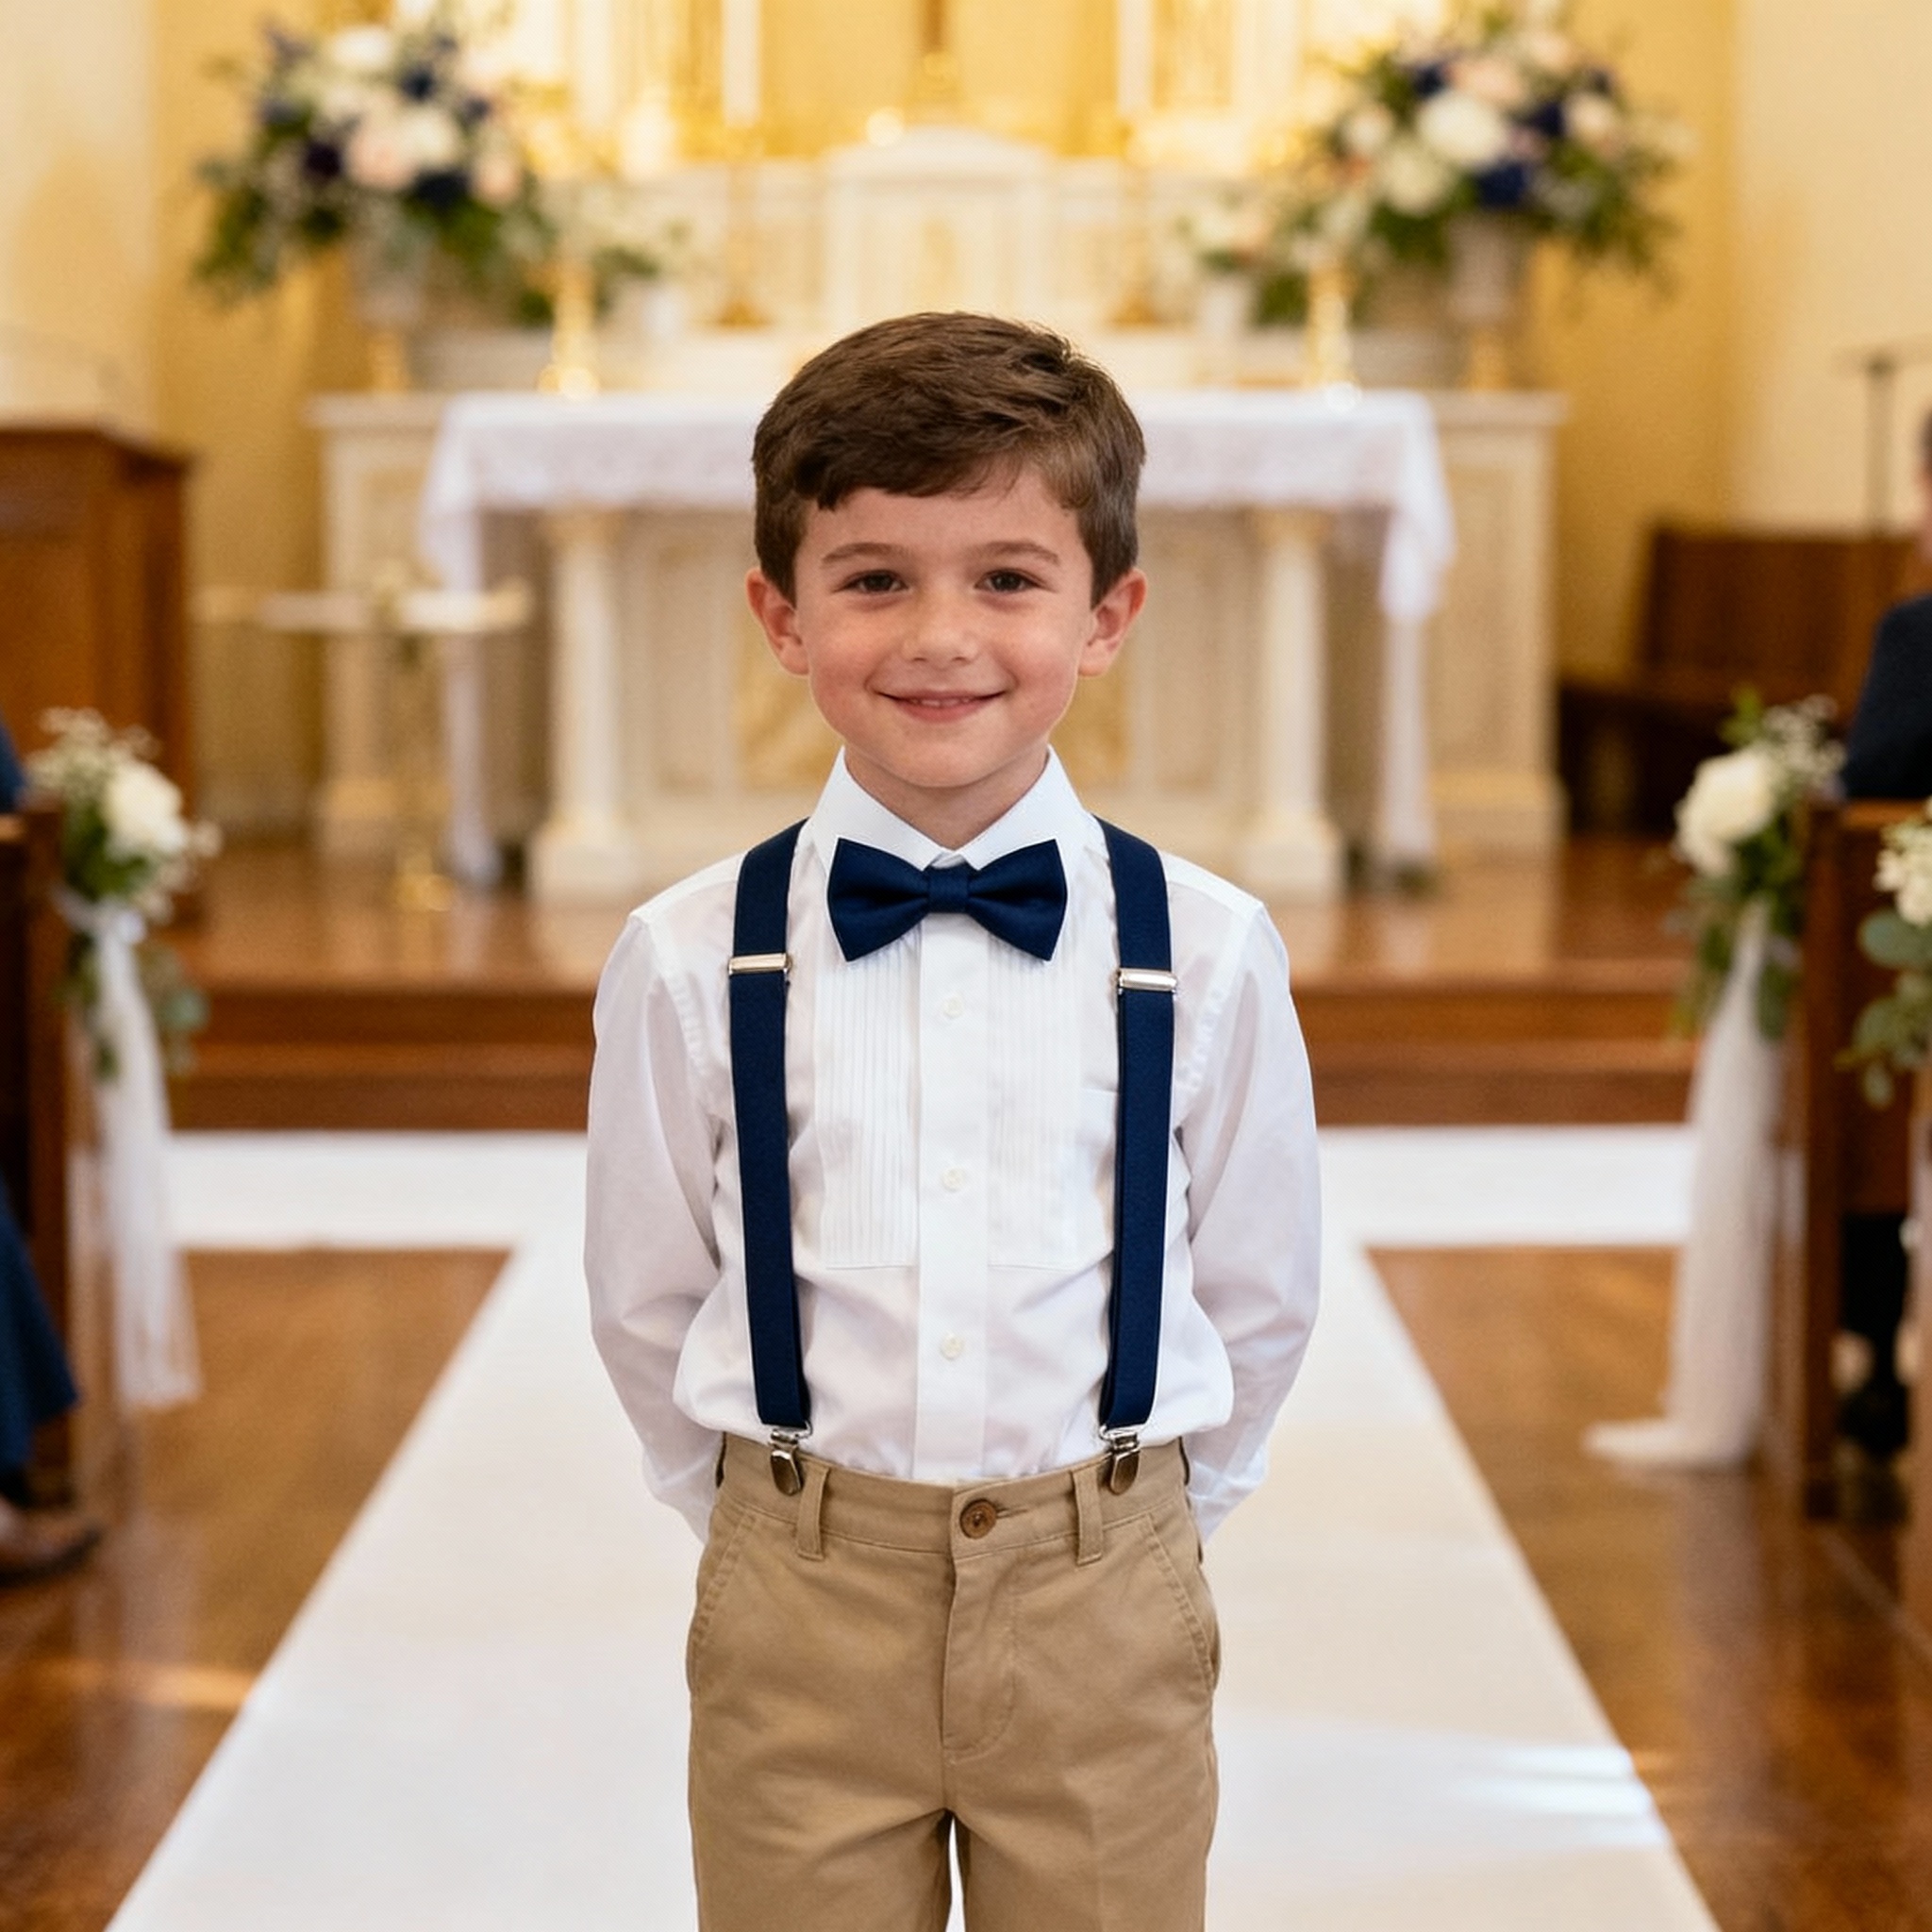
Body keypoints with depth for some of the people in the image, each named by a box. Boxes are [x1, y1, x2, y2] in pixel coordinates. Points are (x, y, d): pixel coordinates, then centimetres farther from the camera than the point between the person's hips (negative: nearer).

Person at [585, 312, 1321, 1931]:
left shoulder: (1208, 950, -6)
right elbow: (646, 1299, 6)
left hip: (1103, 1611, 0)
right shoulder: (688, 962, -6)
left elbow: (1257, 1290, 6)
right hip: (797, 1614, 0)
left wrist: (1131, 1513, 12)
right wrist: (774, 1512, 11)